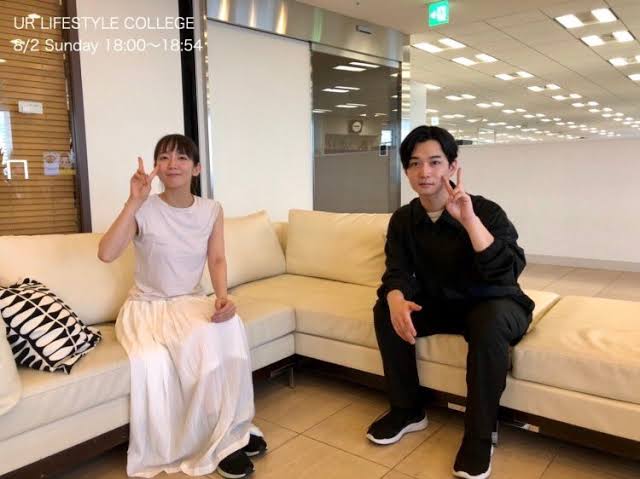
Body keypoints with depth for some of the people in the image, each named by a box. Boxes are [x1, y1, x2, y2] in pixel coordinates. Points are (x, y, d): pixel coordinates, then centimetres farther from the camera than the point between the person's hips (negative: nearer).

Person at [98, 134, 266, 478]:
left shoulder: (211, 210, 1)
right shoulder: (144, 210, -11)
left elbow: (217, 259, -2)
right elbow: (106, 254, -24)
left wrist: (223, 297, -21)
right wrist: (134, 202, -29)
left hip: (191, 301, 2)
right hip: (146, 306, -2)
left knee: (228, 327, -30)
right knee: (152, 361, -32)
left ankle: (229, 432, -12)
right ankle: (228, 435, -14)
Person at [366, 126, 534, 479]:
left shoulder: (485, 210, -21)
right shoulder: (403, 219, -6)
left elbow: (508, 272, -34)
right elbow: (398, 272, -9)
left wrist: (469, 220, -44)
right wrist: (396, 300, -34)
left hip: (491, 303, -4)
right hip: (439, 304, 4)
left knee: (491, 321, -37)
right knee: (385, 311, -18)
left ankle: (479, 434, -20)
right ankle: (407, 410, -1)